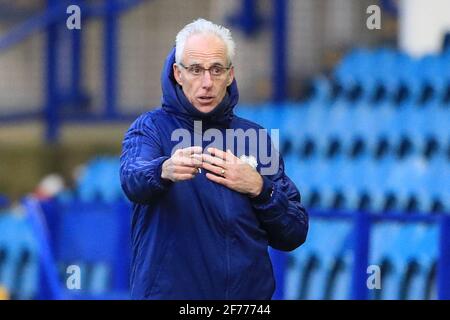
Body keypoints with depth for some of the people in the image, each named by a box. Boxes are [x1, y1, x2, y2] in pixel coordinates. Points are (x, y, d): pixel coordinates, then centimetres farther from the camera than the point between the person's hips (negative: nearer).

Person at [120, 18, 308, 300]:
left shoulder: (254, 137, 5)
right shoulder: (151, 128, -4)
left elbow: (294, 236, 3)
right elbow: (133, 178, -27)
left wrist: (259, 188, -14)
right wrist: (164, 170, -48)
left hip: (249, 289, 3)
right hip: (169, 290, -3)